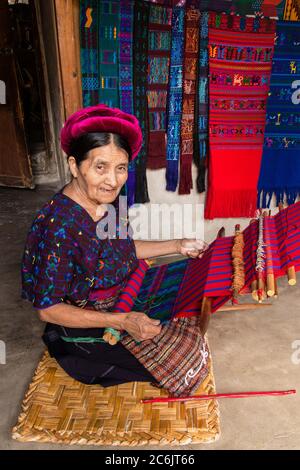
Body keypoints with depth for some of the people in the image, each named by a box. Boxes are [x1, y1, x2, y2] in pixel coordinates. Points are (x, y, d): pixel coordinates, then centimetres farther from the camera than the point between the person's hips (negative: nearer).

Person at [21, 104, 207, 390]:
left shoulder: (108, 200, -10)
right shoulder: (59, 226, -33)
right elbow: (47, 309, -25)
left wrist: (177, 246, 3)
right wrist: (121, 322, -32)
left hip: (122, 307, 7)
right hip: (86, 335, -7)